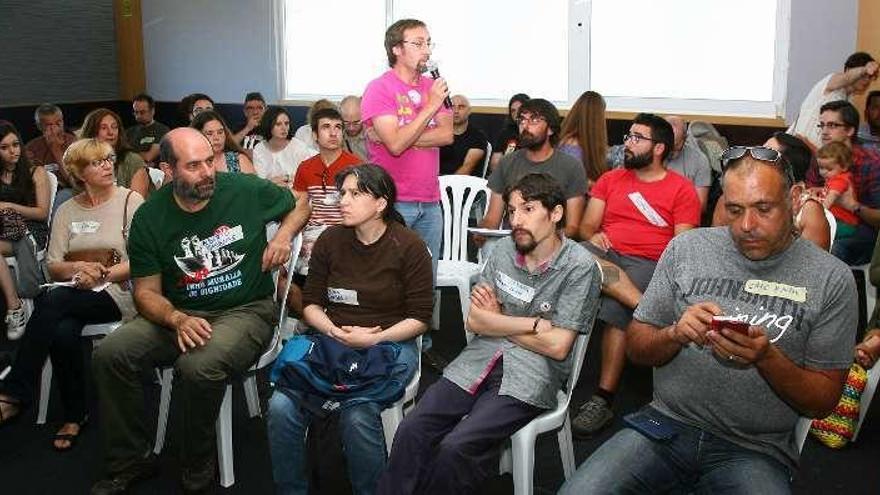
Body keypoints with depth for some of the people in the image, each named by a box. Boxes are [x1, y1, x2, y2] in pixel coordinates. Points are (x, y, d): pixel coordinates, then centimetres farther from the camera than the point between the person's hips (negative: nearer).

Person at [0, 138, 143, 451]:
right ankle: (75, 414, -8)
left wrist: (102, 275, -19)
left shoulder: (130, 201, 3)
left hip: (118, 293, -4)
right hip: (76, 296, 4)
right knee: (63, 333, -31)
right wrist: (77, 268, -12)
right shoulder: (67, 211, 15)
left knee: (51, 302, -31)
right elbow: (53, 267, 10)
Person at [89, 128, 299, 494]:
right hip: (180, 314, 3)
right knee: (109, 356, -19)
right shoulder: (150, 218, -2)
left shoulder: (247, 190, -6)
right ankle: (129, 462, 2)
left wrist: (283, 235, -8)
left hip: (246, 310, -3)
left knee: (198, 367, -33)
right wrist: (178, 320, -20)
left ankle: (198, 464, -5)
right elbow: (147, 292, 1)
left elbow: (299, 203, 14)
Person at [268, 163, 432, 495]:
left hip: (389, 345, -3)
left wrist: (374, 339, -15)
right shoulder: (330, 241, 8)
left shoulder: (409, 247, -3)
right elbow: (311, 303, 12)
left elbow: (419, 319, -2)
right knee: (281, 406, -21)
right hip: (331, 340, 4)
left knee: (358, 414, -31)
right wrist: (335, 332, -8)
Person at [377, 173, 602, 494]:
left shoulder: (580, 266, -8)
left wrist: (496, 320, -1)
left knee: (454, 447, -24)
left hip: (530, 375, -5)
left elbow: (557, 345, -11)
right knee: (411, 430, -16)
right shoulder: (506, 248, 7)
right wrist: (532, 324, -7)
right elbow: (474, 321, 5)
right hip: (480, 359, 5)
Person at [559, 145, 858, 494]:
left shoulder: (832, 279, -3)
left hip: (755, 450, -2)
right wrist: (675, 334, -14)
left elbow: (824, 402, 0)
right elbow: (636, 348, 8)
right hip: (666, 424, 2)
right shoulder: (686, 248, 3)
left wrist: (767, 357, -19)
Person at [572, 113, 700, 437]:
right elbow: (587, 225, 15)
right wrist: (593, 236, -8)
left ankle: (604, 400, -29)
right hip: (604, 253, 4)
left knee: (617, 308, -34)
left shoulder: (682, 189, 10)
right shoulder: (610, 179, 22)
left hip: (648, 263, -3)